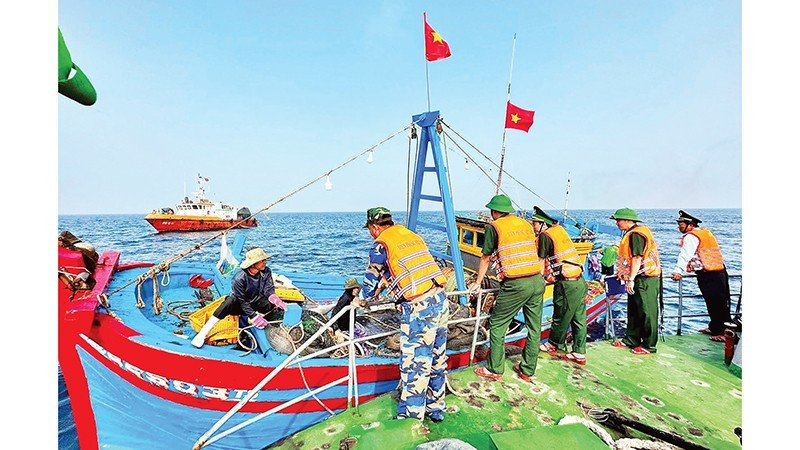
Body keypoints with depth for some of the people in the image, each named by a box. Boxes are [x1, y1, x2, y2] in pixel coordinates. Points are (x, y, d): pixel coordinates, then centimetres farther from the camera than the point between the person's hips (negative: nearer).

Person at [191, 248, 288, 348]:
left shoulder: (266, 272, -14)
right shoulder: (240, 278, -27)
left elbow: (269, 290, -13)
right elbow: (241, 301, -23)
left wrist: (275, 298, -35)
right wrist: (254, 316, -28)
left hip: (255, 302, 4)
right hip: (239, 305, -4)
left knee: (273, 303, -26)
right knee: (230, 301, -38)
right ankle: (202, 334, -33)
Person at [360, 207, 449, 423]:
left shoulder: (381, 245, -3)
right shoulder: (413, 236, 18)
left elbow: (372, 279, 8)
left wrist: (363, 298, 29)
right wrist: (385, 285, 39)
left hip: (418, 308, -8)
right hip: (440, 299, 8)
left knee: (413, 365, 6)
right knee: (437, 359, 19)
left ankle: (410, 417, 21)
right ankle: (436, 409, 35)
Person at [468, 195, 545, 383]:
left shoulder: (494, 227, 0)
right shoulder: (526, 224, 15)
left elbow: (486, 258, 7)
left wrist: (478, 283, 19)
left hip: (515, 284, -6)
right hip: (537, 281, 7)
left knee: (497, 326, 8)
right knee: (534, 327, 15)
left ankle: (494, 370, 18)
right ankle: (527, 370, 29)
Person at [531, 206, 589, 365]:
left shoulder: (544, 236, -11)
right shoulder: (559, 229, 12)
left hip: (566, 284, -8)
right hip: (580, 281, 8)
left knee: (560, 318, 10)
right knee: (579, 319, 12)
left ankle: (554, 344, 28)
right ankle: (579, 354, 20)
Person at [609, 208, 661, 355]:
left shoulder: (636, 234, -18)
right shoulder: (633, 233, 15)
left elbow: (637, 258, -24)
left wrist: (630, 279, -24)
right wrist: (624, 273, 25)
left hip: (645, 279, -11)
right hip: (639, 279, 11)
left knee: (646, 312, -1)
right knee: (634, 311, 17)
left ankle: (649, 345, 9)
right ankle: (631, 340, 27)